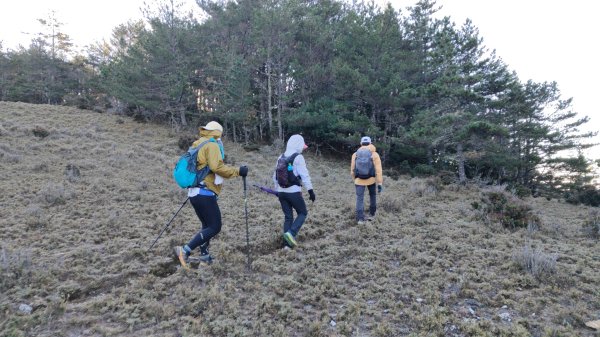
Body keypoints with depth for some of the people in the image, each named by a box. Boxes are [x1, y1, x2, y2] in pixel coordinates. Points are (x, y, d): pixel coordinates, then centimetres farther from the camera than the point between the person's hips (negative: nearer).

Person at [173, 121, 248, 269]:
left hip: (194, 192, 10)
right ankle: (185, 250, -11)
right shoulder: (212, 145, -8)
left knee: (207, 225, 20)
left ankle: (204, 255, 21)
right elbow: (216, 167, -20)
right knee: (214, 227, -6)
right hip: (205, 193, -10)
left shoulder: (197, 144, 18)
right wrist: (237, 171, -14)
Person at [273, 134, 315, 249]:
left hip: (281, 191, 7)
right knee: (303, 213, 11)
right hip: (293, 192, -6)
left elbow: (275, 176, 17)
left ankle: (287, 243, 11)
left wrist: (277, 190, 26)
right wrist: (310, 190, -12)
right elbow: (304, 175, -15)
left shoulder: (281, 157, 12)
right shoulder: (298, 157, -10)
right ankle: (291, 233, -9)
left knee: (288, 217, 13)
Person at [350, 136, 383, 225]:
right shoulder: (374, 154, -4)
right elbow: (378, 170, -10)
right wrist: (380, 183, -8)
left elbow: (352, 169, 7)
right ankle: (372, 214, 29)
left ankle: (360, 218, -6)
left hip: (359, 180, 0)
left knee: (360, 198, 2)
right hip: (371, 179, 0)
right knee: (372, 195, 22)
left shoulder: (355, 154, 3)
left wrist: (355, 180, 21)